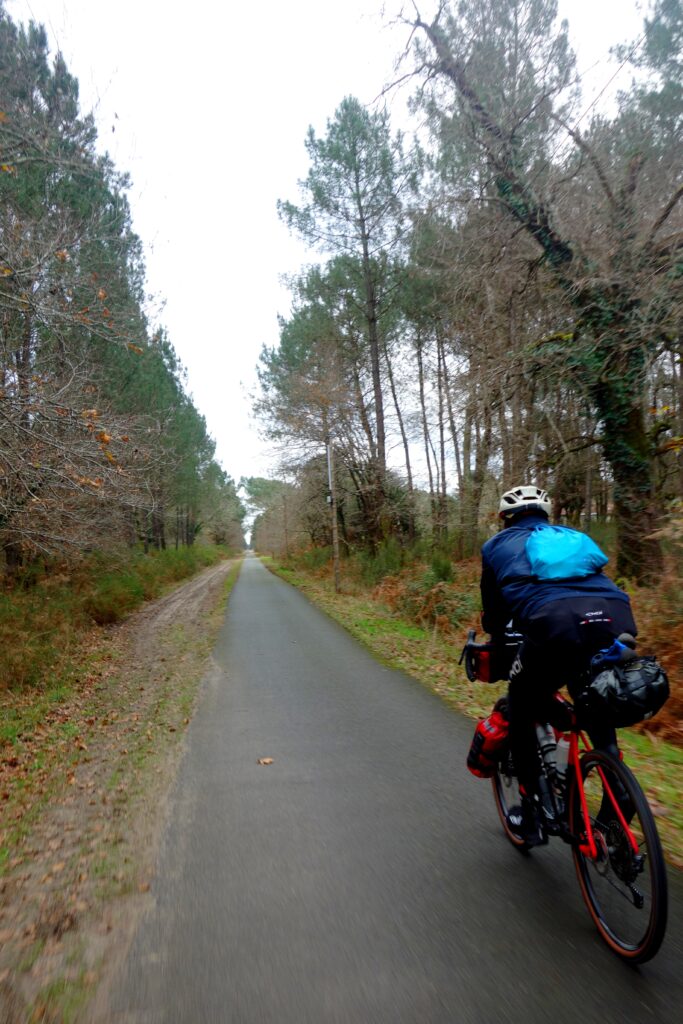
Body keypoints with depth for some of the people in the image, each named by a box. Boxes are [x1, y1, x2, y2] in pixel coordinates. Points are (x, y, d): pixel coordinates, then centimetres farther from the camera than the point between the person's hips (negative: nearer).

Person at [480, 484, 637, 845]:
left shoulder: (498, 545, 25)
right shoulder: (574, 537, 35)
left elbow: (493, 609, 30)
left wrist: (498, 644, 48)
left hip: (556, 627, -4)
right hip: (618, 622, 5)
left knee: (520, 709, 22)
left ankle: (532, 812, 28)